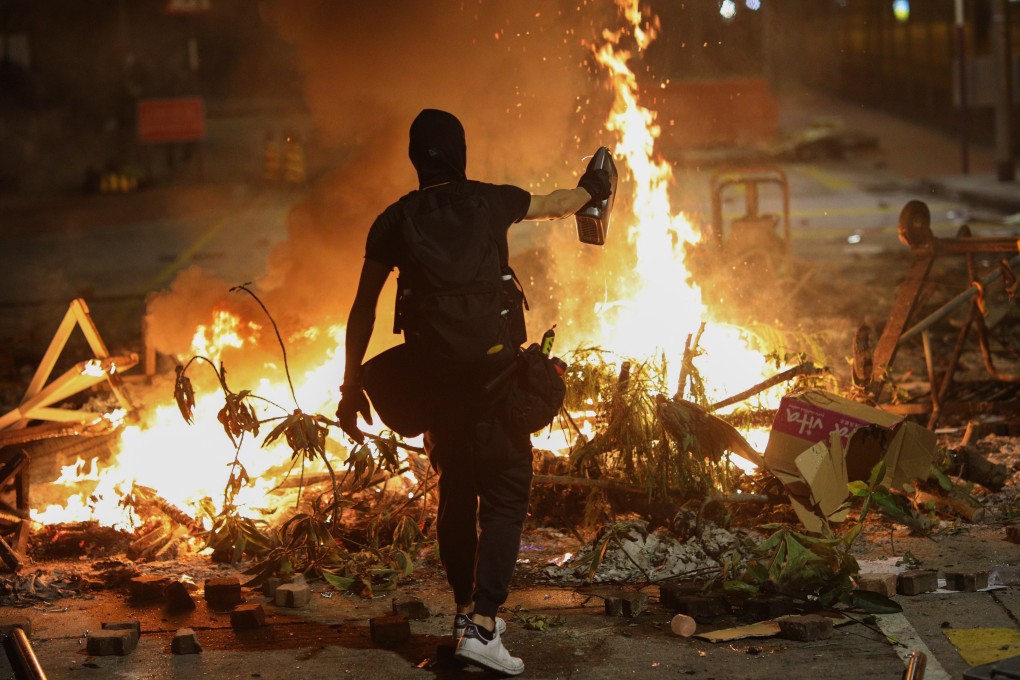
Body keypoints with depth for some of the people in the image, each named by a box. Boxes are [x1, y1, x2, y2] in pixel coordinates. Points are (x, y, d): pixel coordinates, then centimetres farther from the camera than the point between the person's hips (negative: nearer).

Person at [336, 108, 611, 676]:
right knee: (506, 492, -2)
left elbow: (364, 309, 4)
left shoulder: (394, 222, 5)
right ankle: (481, 624, -15)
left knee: (456, 492, 17)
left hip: (433, 375, 3)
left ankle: (469, 611, 29)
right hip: (492, 370, -3)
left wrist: (352, 386, 10)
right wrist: (591, 189, 45)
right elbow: (555, 204, 24)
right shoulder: (492, 202, 2)